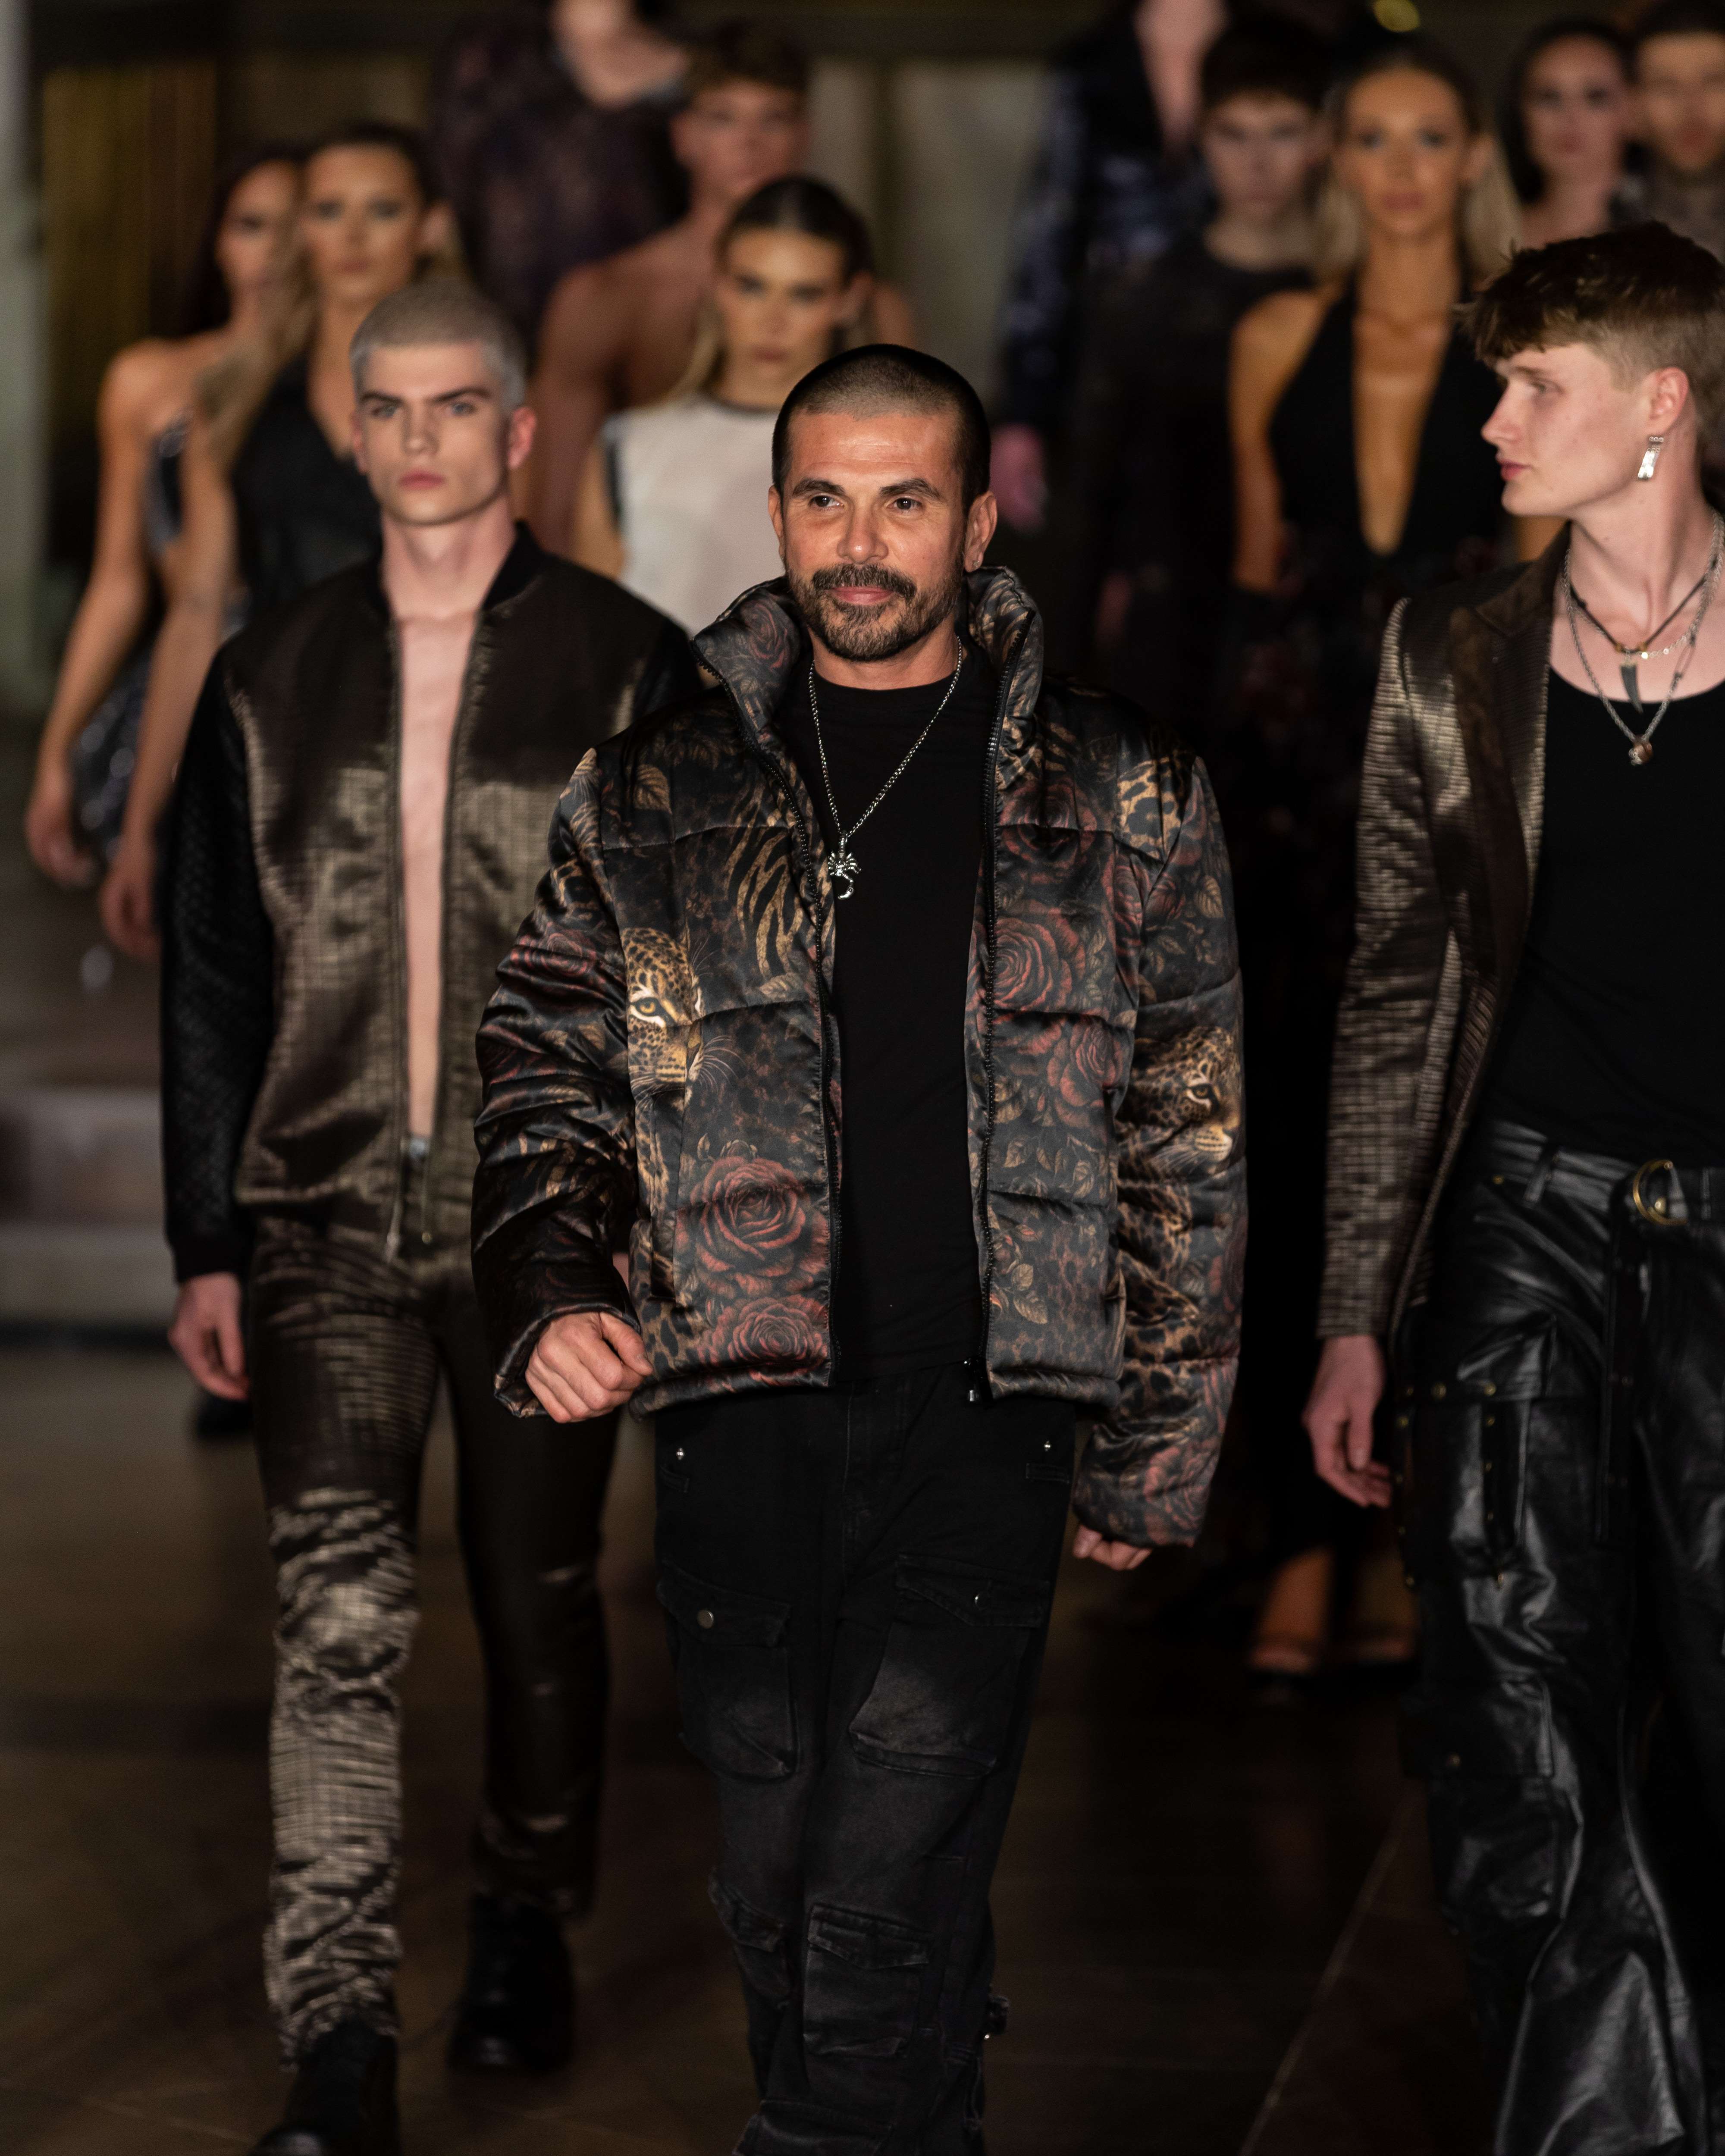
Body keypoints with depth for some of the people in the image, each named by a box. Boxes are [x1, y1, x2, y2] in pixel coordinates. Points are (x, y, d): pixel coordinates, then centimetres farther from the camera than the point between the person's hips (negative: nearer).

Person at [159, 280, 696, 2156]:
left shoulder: (628, 669, 1)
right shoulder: (269, 683, 9)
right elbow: (210, 982, 12)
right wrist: (207, 1246, 8)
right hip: (329, 1217, 1)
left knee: (538, 1600, 10)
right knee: (338, 1604, -12)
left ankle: (525, 1932, 35)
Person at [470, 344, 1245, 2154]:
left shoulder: (1118, 798, 7)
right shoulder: (652, 797, 11)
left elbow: (1187, 1142, 8)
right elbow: (544, 1075, 14)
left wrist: (1157, 1451, 5)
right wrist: (548, 1301, -5)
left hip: (982, 1413, -2)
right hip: (738, 1412, 2)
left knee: (883, 1917, -11)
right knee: (779, 1893, 7)